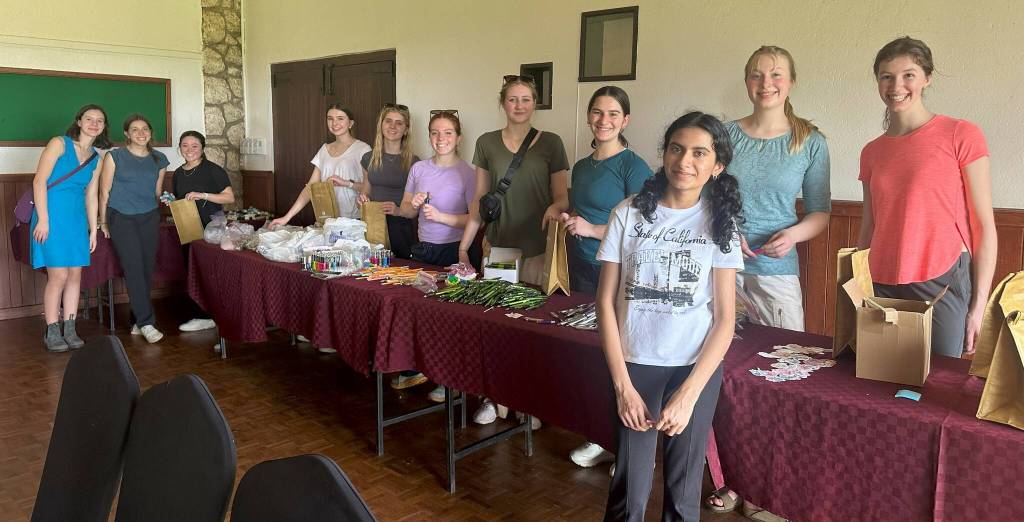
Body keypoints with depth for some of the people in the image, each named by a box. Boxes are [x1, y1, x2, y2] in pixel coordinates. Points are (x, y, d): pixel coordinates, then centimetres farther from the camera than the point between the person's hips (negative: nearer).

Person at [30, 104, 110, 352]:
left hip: (78, 218, 6)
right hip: (53, 215, -6)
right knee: (59, 276, -7)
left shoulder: (96, 158, 13)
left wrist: (93, 230, 14)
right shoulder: (59, 144, -4)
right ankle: (52, 333, 5)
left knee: (75, 275, 6)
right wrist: (43, 220, -15)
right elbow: (40, 180, -9)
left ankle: (69, 331, 14)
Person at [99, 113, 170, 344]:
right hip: (121, 218, -3)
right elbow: (104, 191, 2)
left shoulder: (159, 160, 10)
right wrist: (103, 222, 4)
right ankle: (147, 323, -13)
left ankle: (138, 320, 12)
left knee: (147, 268, -1)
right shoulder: (115, 156, 0)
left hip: (149, 218, 4)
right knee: (134, 268, -13)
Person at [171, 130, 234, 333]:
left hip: (210, 228, -7)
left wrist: (203, 195, -20)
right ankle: (199, 315, 16)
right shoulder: (178, 174, 13)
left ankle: (205, 317, 2)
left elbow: (230, 197, -12)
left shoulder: (213, 170, -7)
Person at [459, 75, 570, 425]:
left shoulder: (550, 143, 1)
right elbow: (480, 200, 11)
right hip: (497, 245, 2)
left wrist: (555, 207, -21)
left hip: (537, 248, -2)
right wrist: (463, 245, 6)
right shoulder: (486, 143, 7)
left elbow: (562, 197, 3)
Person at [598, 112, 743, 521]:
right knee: (629, 489, 2)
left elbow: (725, 317, -5)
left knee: (683, 487, 10)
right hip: (635, 364, 0)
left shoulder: (720, 222, -1)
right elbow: (606, 302, -2)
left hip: (695, 367, 1)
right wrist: (623, 385, -8)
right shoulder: (629, 214, -2)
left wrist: (688, 393, -14)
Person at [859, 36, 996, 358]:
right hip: (881, 287, 4)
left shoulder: (961, 136, -2)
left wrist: (979, 305, -7)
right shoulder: (872, 152, 10)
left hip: (943, 284, -3)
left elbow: (984, 226, -4)